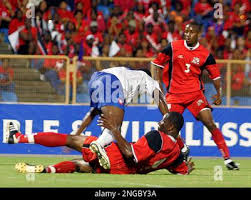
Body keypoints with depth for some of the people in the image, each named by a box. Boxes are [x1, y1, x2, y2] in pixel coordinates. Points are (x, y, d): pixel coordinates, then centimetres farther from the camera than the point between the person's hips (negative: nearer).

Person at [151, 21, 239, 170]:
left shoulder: (205, 54, 0)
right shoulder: (173, 47, 0)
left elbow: (215, 74, 9)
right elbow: (158, 63, 10)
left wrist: (219, 93, -1)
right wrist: (159, 84, 3)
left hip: (195, 93, -1)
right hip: (174, 94, 1)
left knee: (210, 123, -14)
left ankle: (227, 158, -9)